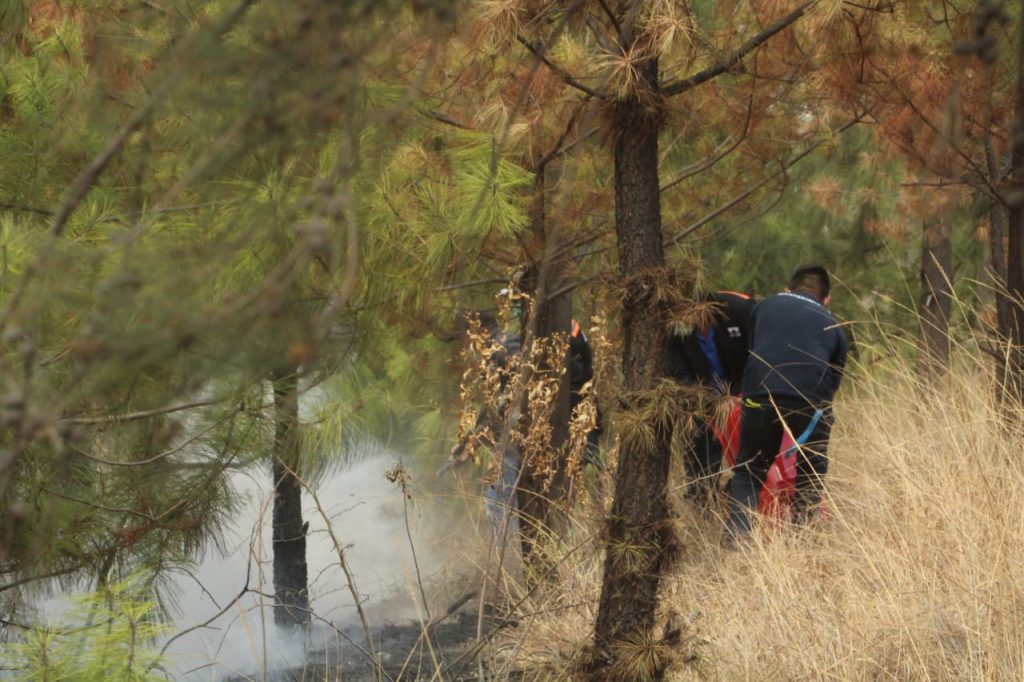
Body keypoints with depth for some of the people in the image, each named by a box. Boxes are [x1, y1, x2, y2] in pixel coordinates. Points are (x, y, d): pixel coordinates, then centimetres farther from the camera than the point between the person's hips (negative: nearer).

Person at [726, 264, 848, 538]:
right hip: (811, 402, 0)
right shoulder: (833, 327, 25)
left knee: (748, 473, 12)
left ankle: (736, 539, -5)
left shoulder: (763, 307, 27)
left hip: (760, 398, 0)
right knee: (810, 477, 16)